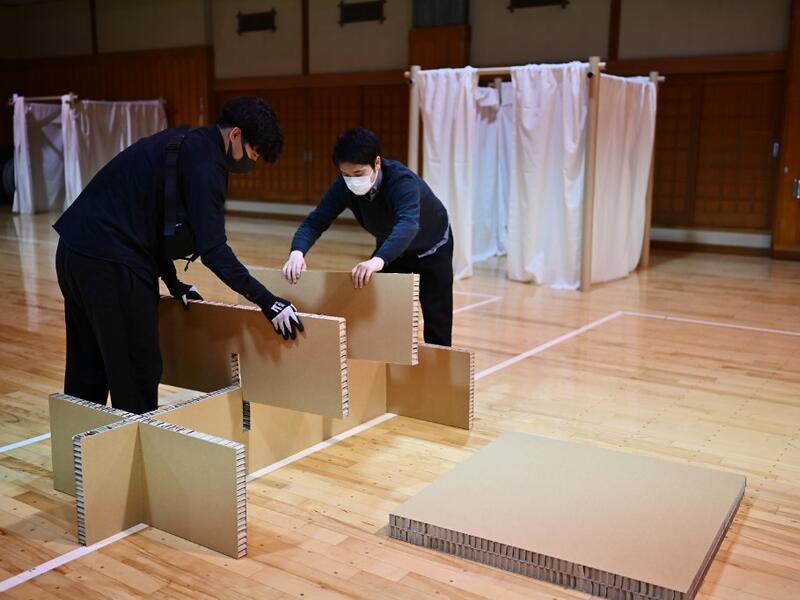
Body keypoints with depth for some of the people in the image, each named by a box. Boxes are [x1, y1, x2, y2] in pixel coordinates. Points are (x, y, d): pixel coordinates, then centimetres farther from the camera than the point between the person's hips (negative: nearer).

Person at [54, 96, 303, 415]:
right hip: (111, 263, -10)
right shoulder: (205, 160, -12)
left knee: (86, 373, 20)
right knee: (137, 375, 2)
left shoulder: (180, 143, 17)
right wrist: (267, 301, -19)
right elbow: (213, 248, -20)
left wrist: (173, 282, 22)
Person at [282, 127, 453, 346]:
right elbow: (315, 221, -26)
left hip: (431, 247, -4)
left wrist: (379, 260, -74)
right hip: (390, 247, 5)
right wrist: (297, 252, -47)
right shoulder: (344, 186, -24)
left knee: (436, 325, -3)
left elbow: (408, 225, -56)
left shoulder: (402, 181, -39)